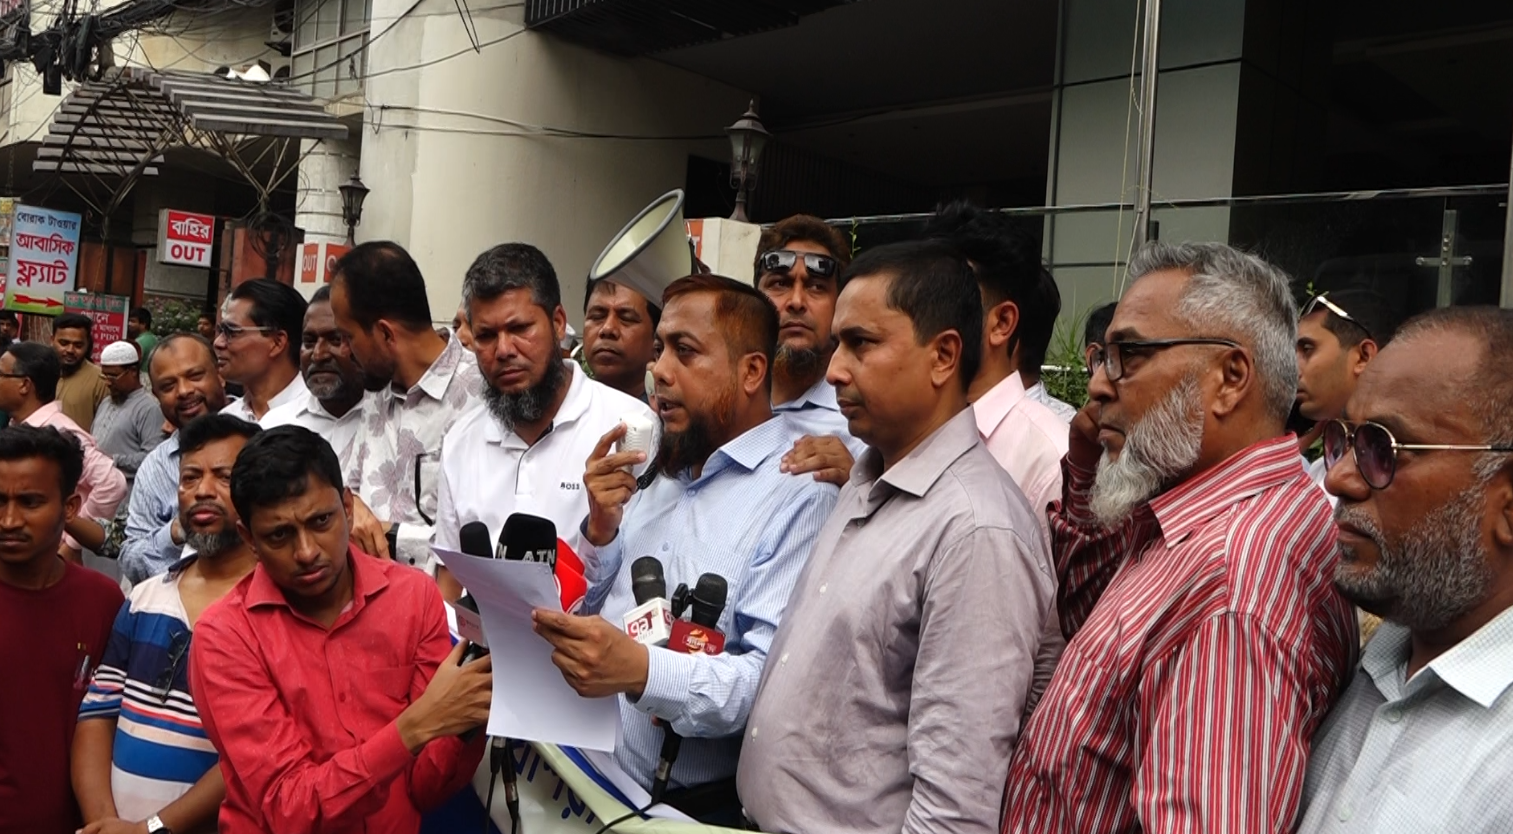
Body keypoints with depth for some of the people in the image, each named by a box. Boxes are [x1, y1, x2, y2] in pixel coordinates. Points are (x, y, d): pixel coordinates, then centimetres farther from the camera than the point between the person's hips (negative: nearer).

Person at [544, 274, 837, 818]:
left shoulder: (799, 496, -16)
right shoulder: (662, 472, 11)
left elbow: (777, 680, -25)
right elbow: (588, 612, 12)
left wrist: (645, 673, -37)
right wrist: (601, 529, -5)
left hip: (702, 803, -6)